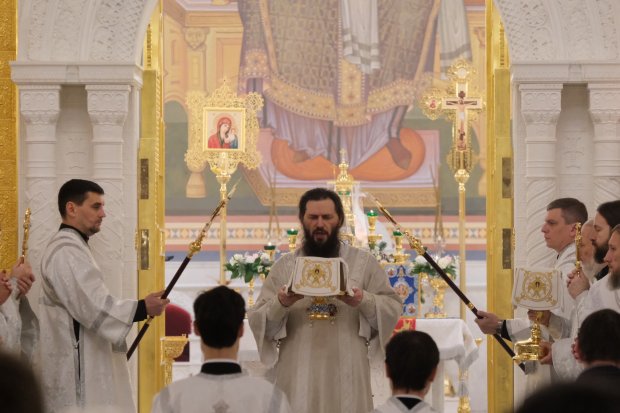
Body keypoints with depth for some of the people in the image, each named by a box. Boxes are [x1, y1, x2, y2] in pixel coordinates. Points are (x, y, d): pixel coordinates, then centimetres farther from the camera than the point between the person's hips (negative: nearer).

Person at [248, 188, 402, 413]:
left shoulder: (364, 262, 9)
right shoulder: (284, 267, 10)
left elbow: (393, 308, 4)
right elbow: (258, 321, 5)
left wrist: (364, 301, -16)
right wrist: (280, 305, -17)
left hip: (347, 380, 0)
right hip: (298, 380, 0)